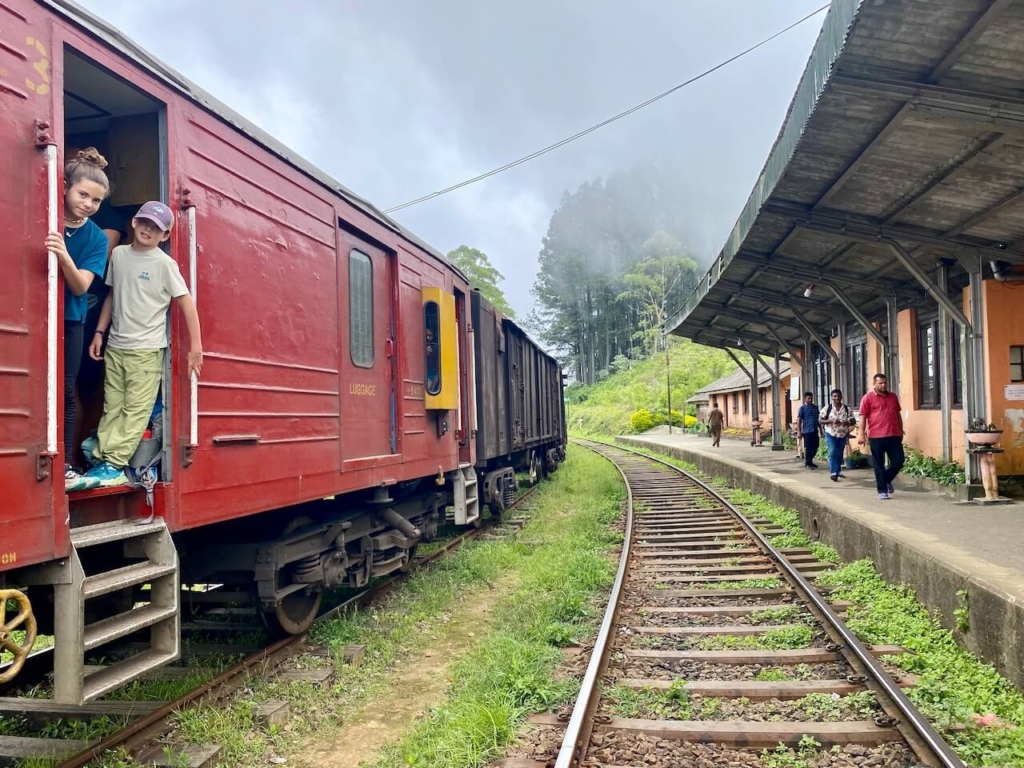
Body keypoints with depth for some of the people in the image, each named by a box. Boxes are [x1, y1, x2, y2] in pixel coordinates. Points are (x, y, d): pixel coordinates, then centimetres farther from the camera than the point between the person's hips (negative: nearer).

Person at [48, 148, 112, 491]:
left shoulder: (96, 238, -2)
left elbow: (81, 286, -13)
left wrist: (64, 257, -31)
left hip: (69, 320, 1)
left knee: (65, 392, 0)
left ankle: (65, 465, 4)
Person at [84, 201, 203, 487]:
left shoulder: (165, 264, -8)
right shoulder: (118, 254, 8)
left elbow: (186, 302, -10)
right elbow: (111, 295, 17)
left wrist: (196, 346, -14)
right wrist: (99, 332, 15)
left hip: (147, 349, -5)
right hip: (114, 346, 6)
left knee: (135, 411, -5)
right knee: (112, 408, 7)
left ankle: (113, 465, -3)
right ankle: (102, 461, 9)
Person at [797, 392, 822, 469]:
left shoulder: (815, 407, 12)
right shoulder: (802, 408, -4)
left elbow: (818, 419, 19)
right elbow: (799, 420, -6)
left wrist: (820, 429, 17)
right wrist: (799, 432, -11)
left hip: (815, 431, 6)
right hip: (806, 431, -6)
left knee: (815, 446, 9)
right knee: (808, 448, -2)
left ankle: (810, 461, 25)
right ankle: (807, 464, 8)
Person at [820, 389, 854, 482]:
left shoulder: (847, 408, 1)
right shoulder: (827, 408, -4)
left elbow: (852, 421, 2)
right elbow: (821, 421, -4)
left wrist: (847, 422, -20)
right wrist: (831, 420, -21)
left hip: (843, 435, 3)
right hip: (831, 434, -3)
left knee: (840, 454, 13)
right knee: (832, 452, -16)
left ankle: (838, 471, 29)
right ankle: (833, 473, -18)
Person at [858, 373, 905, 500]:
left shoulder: (893, 397, 14)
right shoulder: (868, 398, -1)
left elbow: (898, 415, 21)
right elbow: (863, 417, -5)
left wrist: (901, 431, 20)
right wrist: (861, 433, -12)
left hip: (894, 436, 4)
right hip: (876, 437, -4)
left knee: (898, 461, 2)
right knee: (879, 465, 2)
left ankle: (887, 480, 27)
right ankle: (882, 490, 10)